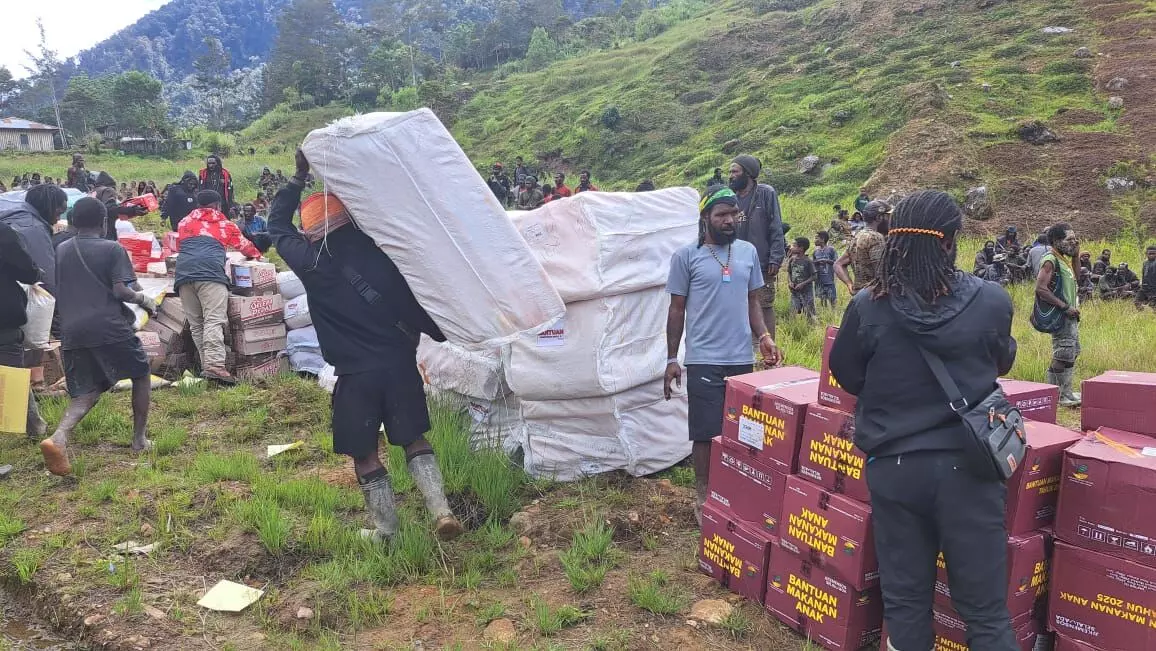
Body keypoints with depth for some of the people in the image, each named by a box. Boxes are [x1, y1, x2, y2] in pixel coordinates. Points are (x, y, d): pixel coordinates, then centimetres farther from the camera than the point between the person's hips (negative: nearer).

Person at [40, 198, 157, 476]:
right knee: (141, 374, 17)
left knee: (86, 392, 12)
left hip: (72, 331, 5)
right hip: (108, 327, -5)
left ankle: (58, 438, -16)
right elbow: (120, 291, -13)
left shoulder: (60, 251, 14)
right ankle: (139, 439, 17)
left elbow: (56, 292, 20)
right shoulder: (112, 249, -3)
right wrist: (144, 299, 4)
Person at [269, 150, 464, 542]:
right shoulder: (375, 247, 1)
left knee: (364, 453, 13)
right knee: (413, 439, 16)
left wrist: (299, 177, 17)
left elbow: (277, 226, 14)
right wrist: (439, 333, 16)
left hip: (355, 373, -3)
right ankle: (442, 513, 4)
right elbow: (410, 297, 3)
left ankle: (387, 532, 19)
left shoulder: (310, 260, -5)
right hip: (399, 362, 3)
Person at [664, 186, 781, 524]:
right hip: (704, 361, -4)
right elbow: (677, 309, 0)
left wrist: (764, 336, -1)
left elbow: (753, 301, 15)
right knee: (706, 432, 1)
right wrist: (671, 359, -1)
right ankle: (703, 497, 16)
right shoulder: (686, 256, -4)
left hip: (742, 359, 4)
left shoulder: (748, 252, 8)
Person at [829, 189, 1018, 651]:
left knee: (905, 600, 15)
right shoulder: (991, 301, -11)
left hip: (893, 467, 1)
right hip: (967, 466, 0)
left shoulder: (867, 307, -12)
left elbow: (847, 378, 4)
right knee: (986, 610, 11)